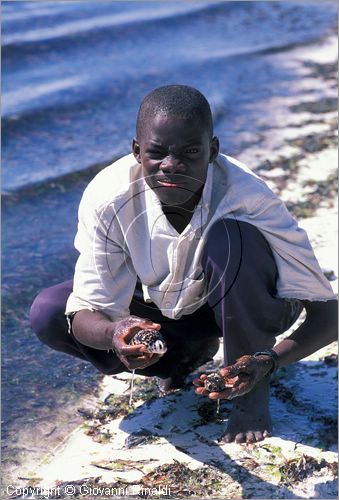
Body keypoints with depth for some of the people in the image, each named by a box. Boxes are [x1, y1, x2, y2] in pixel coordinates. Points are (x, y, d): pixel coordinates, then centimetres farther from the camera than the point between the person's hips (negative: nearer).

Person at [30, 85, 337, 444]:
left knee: (232, 234, -36)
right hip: (162, 306, 3)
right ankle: (188, 356, 4)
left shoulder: (249, 199, -33)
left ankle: (254, 391, -13)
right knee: (48, 314, -19)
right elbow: (86, 313, -23)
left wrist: (267, 362, -49)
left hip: (238, 305, -3)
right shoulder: (107, 197, -28)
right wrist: (114, 333, -48)